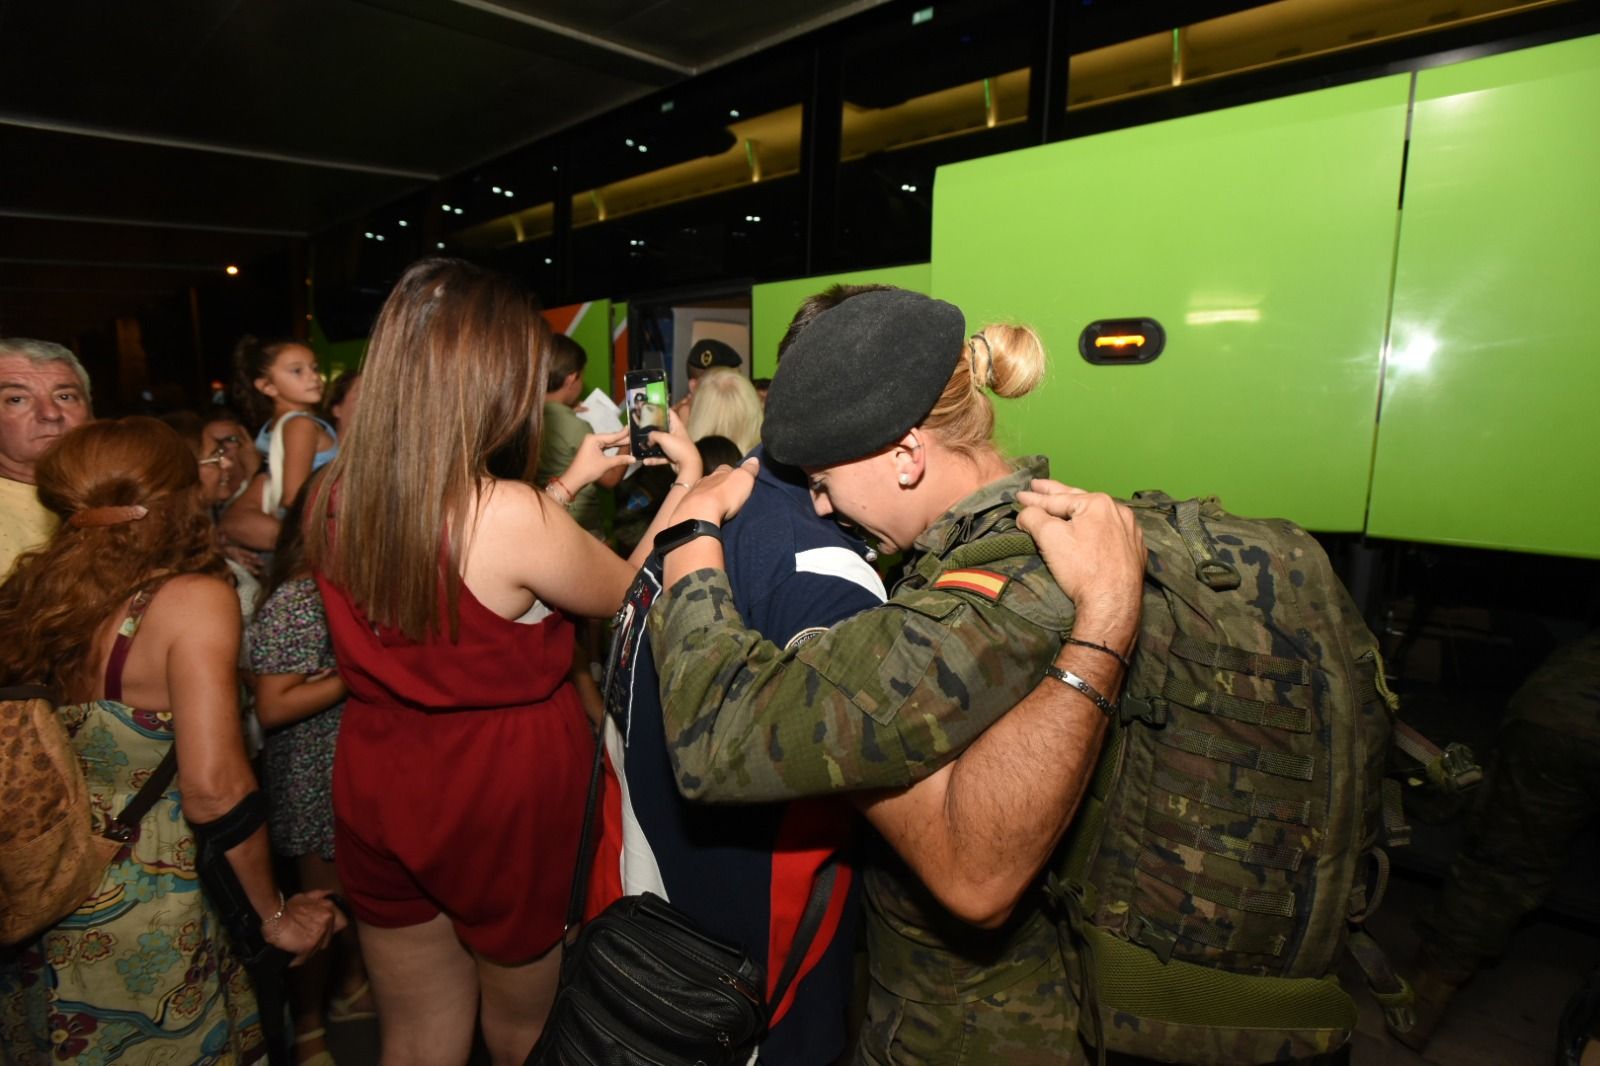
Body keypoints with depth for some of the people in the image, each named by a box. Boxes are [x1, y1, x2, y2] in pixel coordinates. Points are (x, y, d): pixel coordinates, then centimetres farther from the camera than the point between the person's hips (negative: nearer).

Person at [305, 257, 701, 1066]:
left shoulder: (338, 492, -8)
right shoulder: (513, 514, -29)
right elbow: (625, 592, -12)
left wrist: (568, 485, 11)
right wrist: (687, 485, 0)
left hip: (377, 796, 6)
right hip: (501, 799, -5)